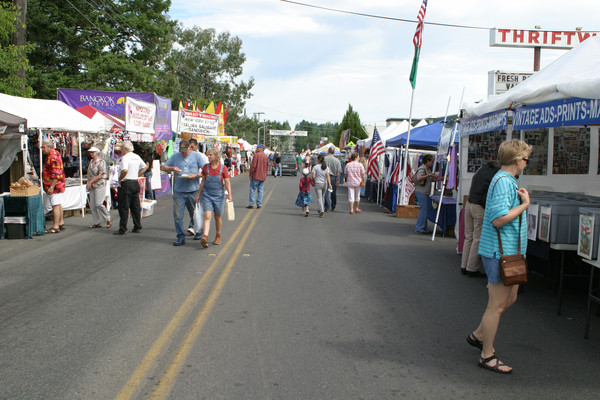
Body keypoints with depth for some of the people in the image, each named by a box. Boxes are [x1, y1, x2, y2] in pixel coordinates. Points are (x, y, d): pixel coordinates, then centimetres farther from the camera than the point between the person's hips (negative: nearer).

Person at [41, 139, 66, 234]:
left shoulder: (53, 157, -19)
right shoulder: (55, 153, 14)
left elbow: (56, 175, -24)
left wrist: (51, 187, -25)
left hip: (55, 186, -11)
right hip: (59, 186, 11)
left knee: (56, 205, -9)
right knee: (58, 205, 17)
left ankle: (55, 227, -7)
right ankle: (61, 223, 26)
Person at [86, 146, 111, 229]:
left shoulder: (101, 162, -10)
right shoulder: (91, 162, 15)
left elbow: (101, 175, -16)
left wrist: (91, 182, -17)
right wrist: (88, 183, 5)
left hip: (100, 185, -8)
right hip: (92, 186, 8)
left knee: (98, 204, -12)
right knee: (92, 205, 5)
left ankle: (108, 219, 5)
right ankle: (96, 223, 11)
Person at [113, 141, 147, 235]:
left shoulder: (125, 158, -14)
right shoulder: (137, 157, 11)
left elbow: (124, 170, -29)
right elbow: (144, 167, 21)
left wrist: (120, 179, -15)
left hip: (126, 184, -8)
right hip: (136, 183, 8)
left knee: (124, 207, -2)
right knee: (136, 206, 12)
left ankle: (122, 229, 1)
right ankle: (137, 227, 15)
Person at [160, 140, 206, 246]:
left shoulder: (196, 155, 2)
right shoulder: (175, 156, 7)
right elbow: (162, 167, 11)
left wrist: (196, 175, -16)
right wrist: (172, 168, -9)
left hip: (193, 190, -1)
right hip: (178, 190, 2)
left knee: (195, 214, 11)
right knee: (177, 215, -3)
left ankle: (199, 232, 32)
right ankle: (181, 237, 6)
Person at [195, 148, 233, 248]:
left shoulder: (223, 168, -5)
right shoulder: (205, 167, 2)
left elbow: (227, 183, -3)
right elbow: (203, 182, 10)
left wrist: (229, 195, -13)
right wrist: (198, 194, 11)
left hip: (219, 195, -1)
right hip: (207, 195, 1)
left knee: (217, 217, 11)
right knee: (207, 216, -12)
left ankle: (218, 236, 28)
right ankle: (205, 237, -23)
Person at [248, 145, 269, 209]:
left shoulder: (256, 155, -10)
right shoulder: (266, 156, 11)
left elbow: (253, 165, -14)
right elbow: (267, 167, 14)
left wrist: (250, 174, -8)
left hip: (256, 176, -6)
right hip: (263, 177, 6)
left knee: (253, 189, -1)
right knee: (260, 190, 8)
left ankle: (251, 204, -3)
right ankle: (259, 204, 6)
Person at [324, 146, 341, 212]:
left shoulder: (324, 159, -4)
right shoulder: (337, 160, -1)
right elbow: (338, 172, -5)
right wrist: (338, 180, -3)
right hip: (334, 177, 2)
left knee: (326, 193, -1)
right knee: (334, 193, 14)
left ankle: (327, 207, -8)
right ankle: (333, 207, 25)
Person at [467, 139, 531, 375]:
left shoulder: (507, 180, 14)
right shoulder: (503, 181, -19)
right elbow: (499, 219, -27)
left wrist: (519, 199, 12)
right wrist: (525, 204, -19)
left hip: (508, 251, 11)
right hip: (500, 252, -11)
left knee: (509, 298, 20)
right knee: (497, 305, -1)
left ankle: (478, 335, 34)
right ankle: (487, 356, 12)